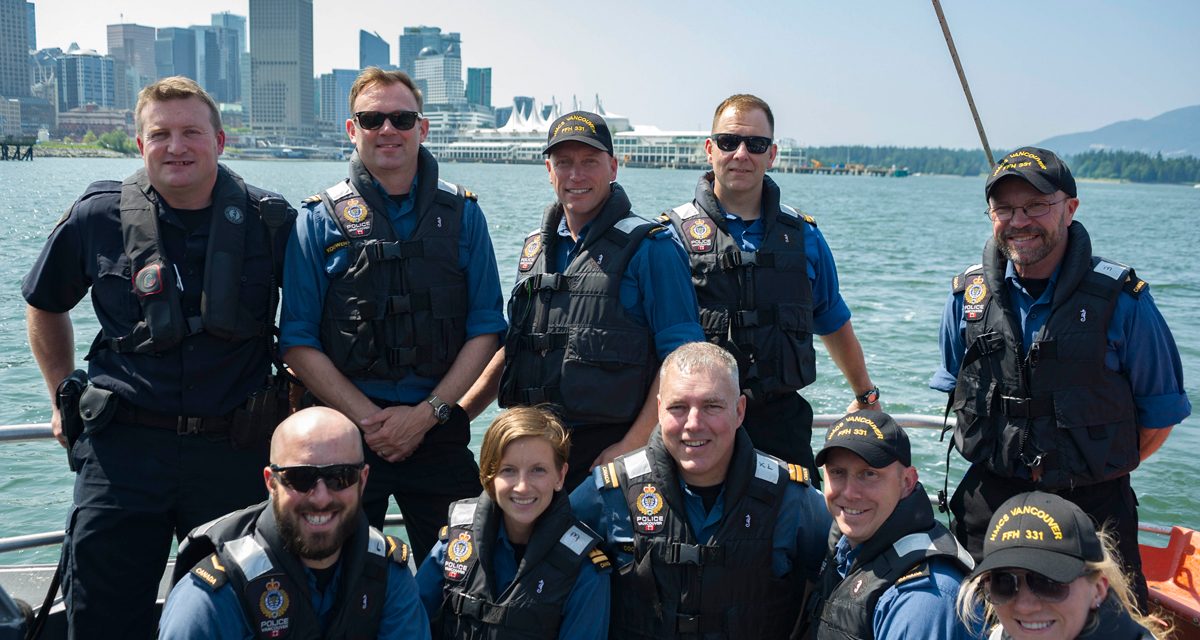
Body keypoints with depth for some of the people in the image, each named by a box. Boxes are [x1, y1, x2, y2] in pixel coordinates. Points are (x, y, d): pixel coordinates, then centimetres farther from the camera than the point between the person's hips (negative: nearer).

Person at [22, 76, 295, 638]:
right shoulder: (98, 218, 1)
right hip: (123, 445, 1)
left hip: (234, 449, 0)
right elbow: (44, 306, 19)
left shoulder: (270, 222, -1)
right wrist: (64, 396, 17)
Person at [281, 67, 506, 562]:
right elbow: (298, 343, -2)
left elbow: (486, 330, 2)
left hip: (439, 432, 1)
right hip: (345, 430, -1)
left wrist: (428, 412, -8)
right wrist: (369, 418, -11)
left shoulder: (462, 215, 6)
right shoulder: (320, 220, 2)